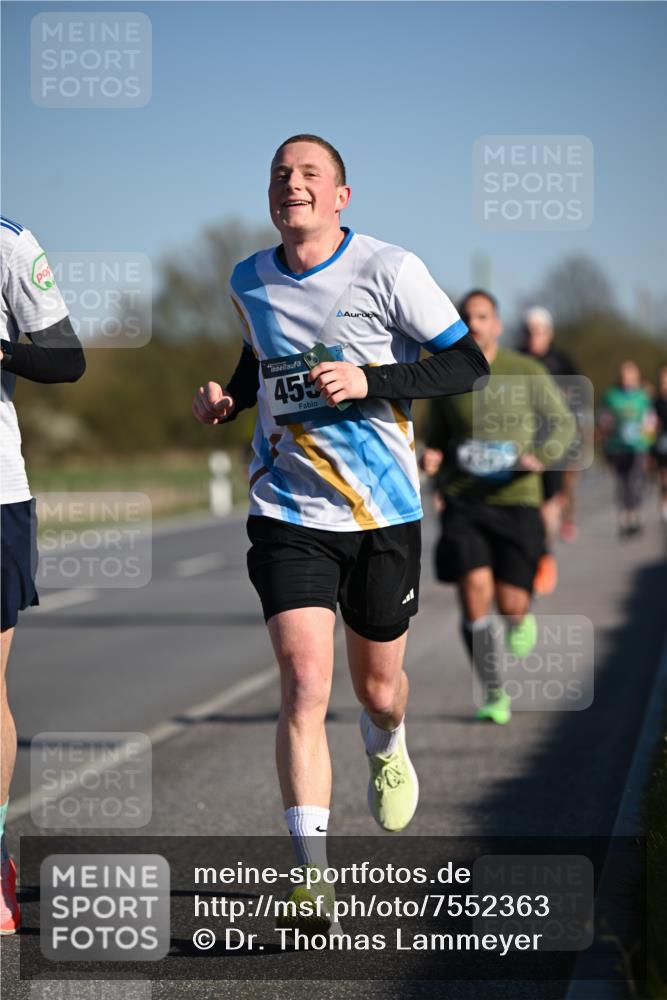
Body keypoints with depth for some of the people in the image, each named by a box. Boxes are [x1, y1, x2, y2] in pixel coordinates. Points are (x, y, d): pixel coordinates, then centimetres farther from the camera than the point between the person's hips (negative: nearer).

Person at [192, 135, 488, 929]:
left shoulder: (388, 269, -8)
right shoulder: (248, 283, 5)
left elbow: (468, 364, -7)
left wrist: (369, 380, -19)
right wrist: (226, 401, 5)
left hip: (383, 511, -1)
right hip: (287, 513, 1)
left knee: (377, 687, 13)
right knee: (304, 682, -16)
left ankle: (385, 747, 53)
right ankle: (312, 876, -15)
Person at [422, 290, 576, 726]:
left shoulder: (527, 373, 0)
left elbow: (563, 424, 4)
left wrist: (541, 456, -17)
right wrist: (432, 457, -6)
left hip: (516, 500, -1)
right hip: (463, 504, 1)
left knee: (511, 604, -6)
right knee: (475, 593, -15)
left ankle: (522, 620, 36)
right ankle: (494, 694, -2)